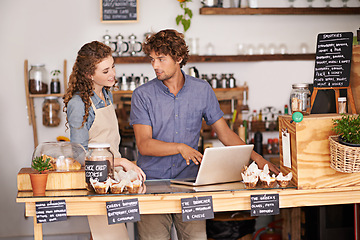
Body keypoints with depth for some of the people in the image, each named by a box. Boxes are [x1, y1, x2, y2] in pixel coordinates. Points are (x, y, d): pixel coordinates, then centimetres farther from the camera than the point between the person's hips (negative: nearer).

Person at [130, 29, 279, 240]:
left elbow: (225, 133, 11)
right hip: (152, 181, -1)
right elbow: (144, 145, -8)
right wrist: (181, 147, -22)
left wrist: (256, 157, 0)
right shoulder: (143, 95, -1)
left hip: (189, 181, 1)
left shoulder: (202, 90, 6)